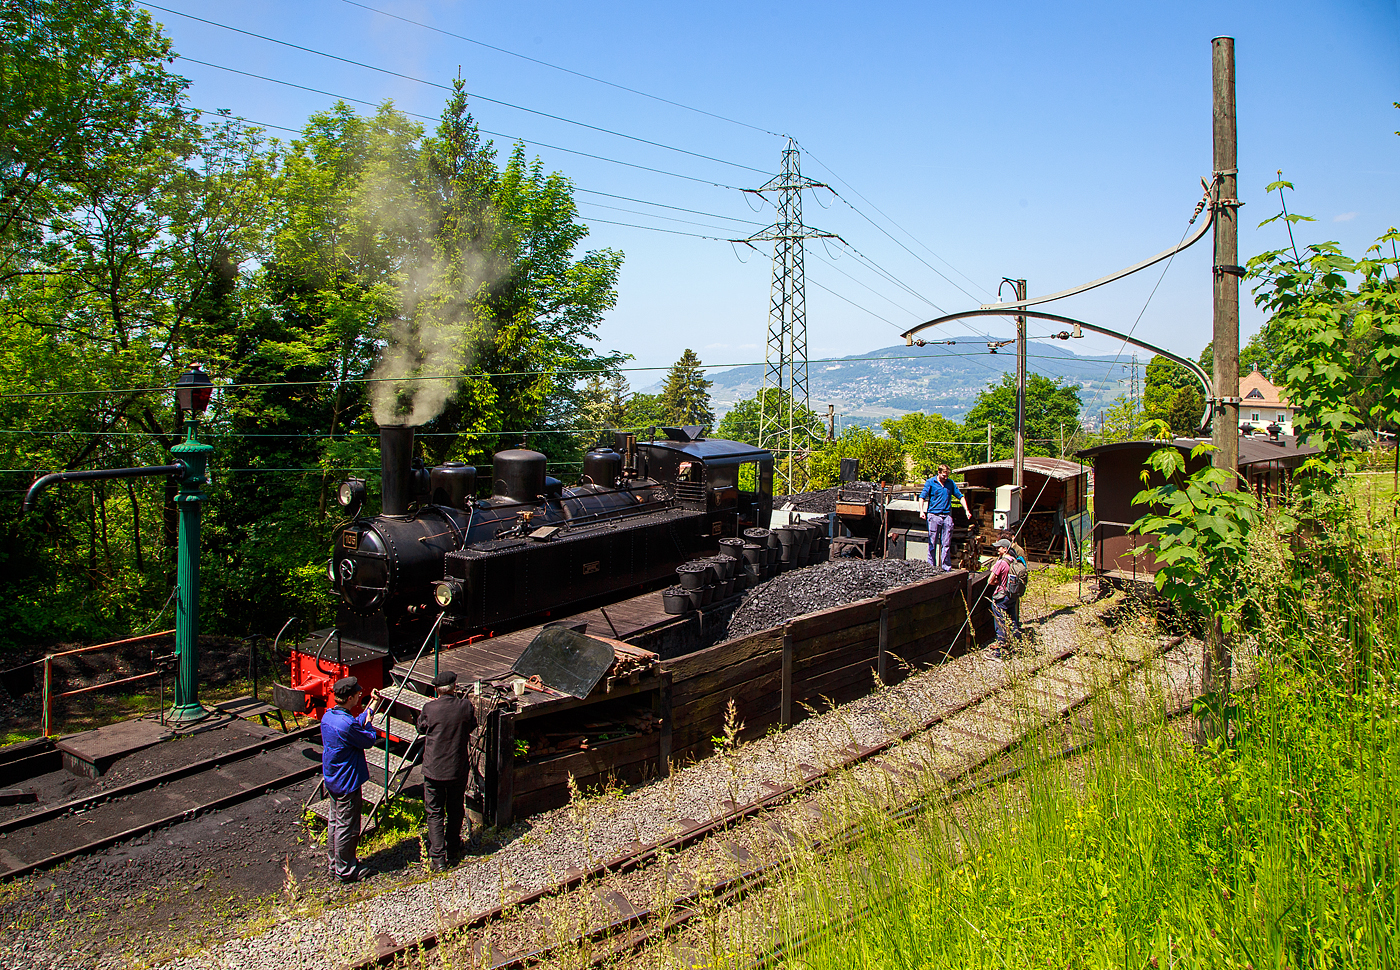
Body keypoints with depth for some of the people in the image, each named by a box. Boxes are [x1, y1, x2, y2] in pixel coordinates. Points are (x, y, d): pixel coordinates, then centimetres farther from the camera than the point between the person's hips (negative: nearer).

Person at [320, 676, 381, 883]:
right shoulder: (347, 724, -29)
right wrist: (368, 721, 2)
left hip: (332, 779, 10)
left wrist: (370, 708, 16)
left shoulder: (328, 717, 0)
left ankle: (334, 863, 34)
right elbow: (369, 740, -15)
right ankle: (345, 871, 15)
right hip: (347, 781, -10)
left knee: (335, 822, 21)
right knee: (347, 827, 4)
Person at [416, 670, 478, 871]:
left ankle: (437, 858, 4)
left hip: (433, 769, -2)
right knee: (456, 810, 19)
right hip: (459, 769, 2)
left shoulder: (429, 709, -16)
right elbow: (472, 726, 7)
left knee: (435, 813, 8)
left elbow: (421, 728, 4)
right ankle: (453, 848, 34)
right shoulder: (465, 706, -12)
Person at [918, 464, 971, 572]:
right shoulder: (930, 482, 1)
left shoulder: (951, 483, 10)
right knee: (932, 543, 0)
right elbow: (922, 497, -3)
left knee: (946, 544, 2)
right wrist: (921, 511, -19)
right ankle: (931, 566, 7)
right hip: (934, 515, -2)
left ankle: (947, 567, 7)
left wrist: (966, 511, 6)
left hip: (947, 515, 2)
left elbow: (960, 497, 15)